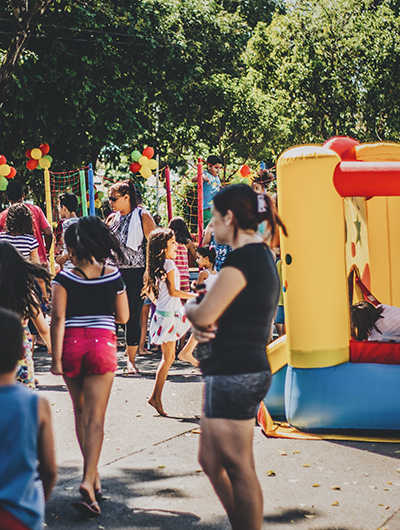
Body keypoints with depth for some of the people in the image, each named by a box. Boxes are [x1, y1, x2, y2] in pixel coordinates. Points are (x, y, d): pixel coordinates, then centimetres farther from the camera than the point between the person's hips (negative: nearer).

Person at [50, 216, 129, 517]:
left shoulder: (64, 279, -5)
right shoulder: (113, 277, 0)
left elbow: (58, 319, -11)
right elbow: (123, 317, 7)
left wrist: (56, 358, -9)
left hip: (71, 345, 0)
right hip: (102, 344, 0)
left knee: (81, 412, 18)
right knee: (95, 417, -2)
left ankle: (93, 474, 28)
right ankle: (89, 479, -17)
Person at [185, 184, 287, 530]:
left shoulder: (244, 258, -17)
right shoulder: (262, 256, 15)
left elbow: (203, 315, -19)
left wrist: (189, 308, 3)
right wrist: (203, 326, -2)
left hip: (234, 373, -10)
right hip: (250, 368, 10)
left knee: (237, 467, -2)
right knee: (211, 460, 18)